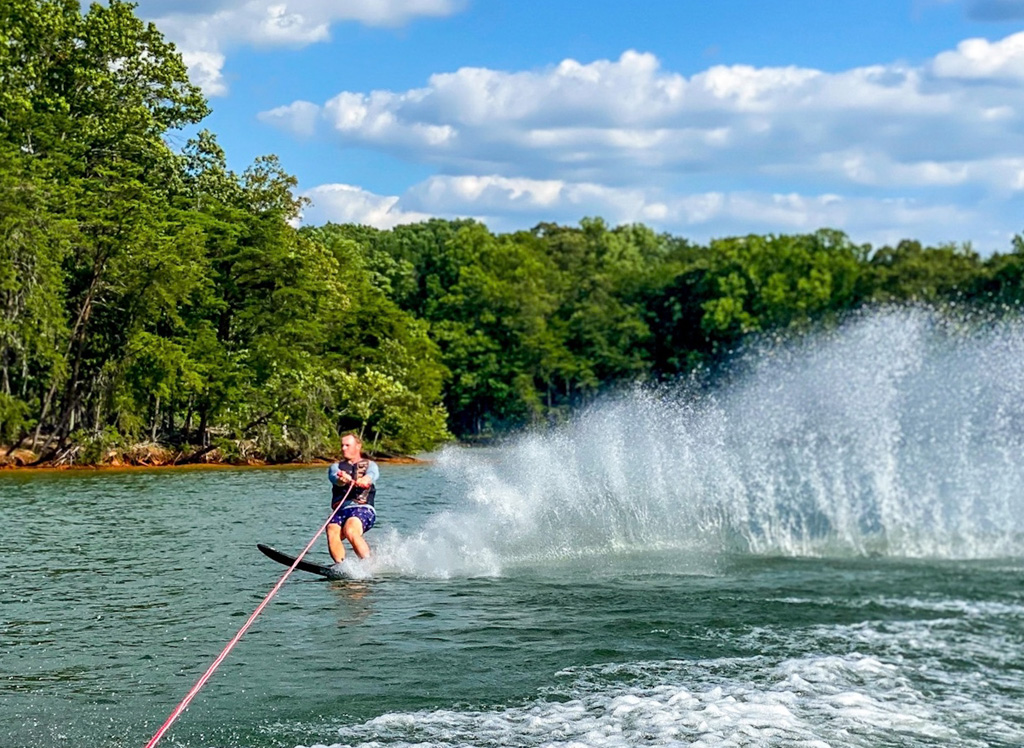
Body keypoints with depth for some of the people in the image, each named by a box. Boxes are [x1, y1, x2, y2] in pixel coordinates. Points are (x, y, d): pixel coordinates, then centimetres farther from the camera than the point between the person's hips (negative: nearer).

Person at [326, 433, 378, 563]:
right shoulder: (336, 466, 23)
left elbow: (372, 474, -8)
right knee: (332, 533, -29)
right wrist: (342, 479, -29)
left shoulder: (369, 464, 18)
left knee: (350, 531, -34)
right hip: (340, 510, 3)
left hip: (363, 508, -3)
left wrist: (364, 480, -34)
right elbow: (334, 476, -2)